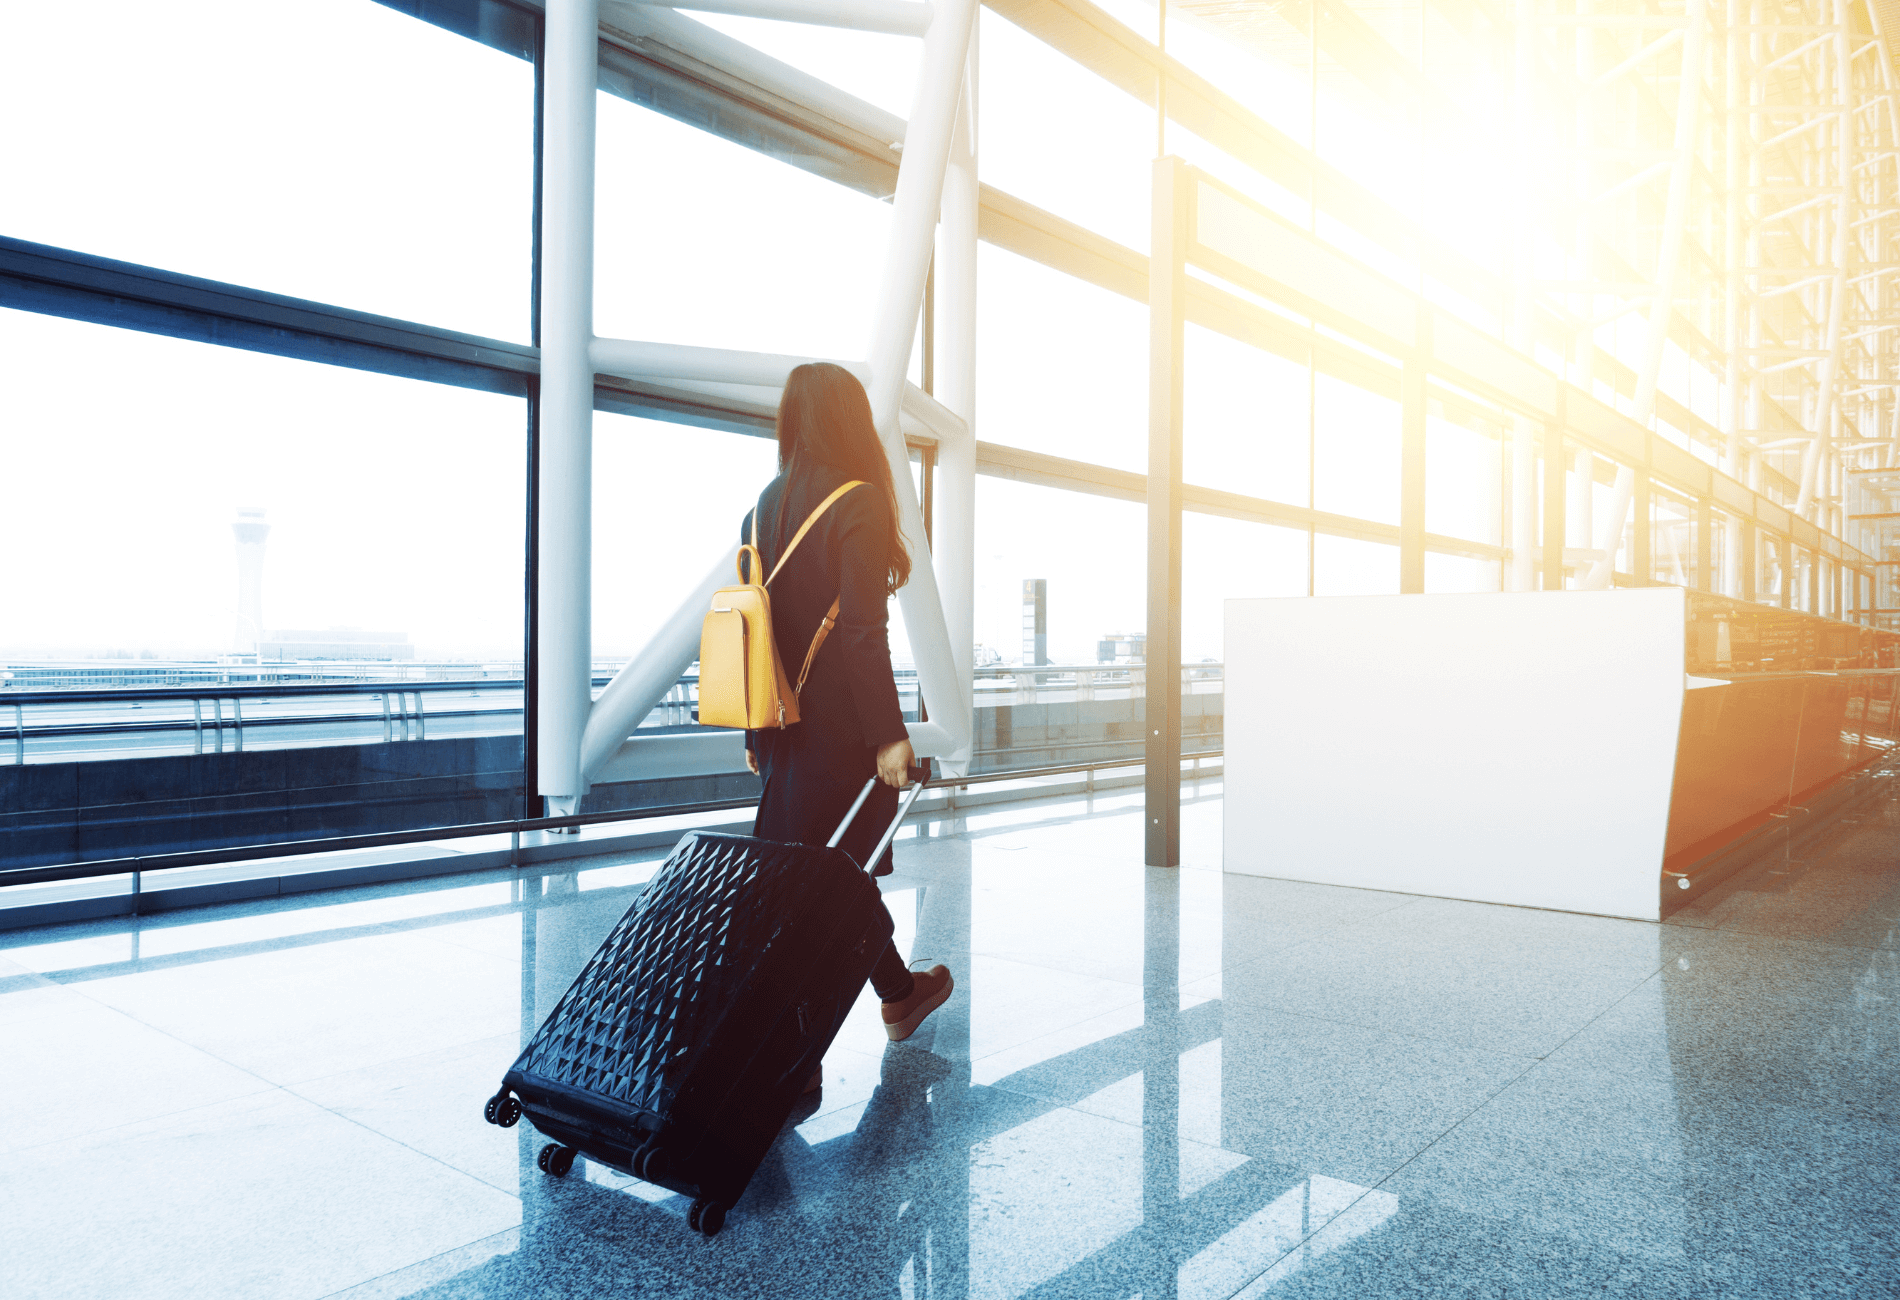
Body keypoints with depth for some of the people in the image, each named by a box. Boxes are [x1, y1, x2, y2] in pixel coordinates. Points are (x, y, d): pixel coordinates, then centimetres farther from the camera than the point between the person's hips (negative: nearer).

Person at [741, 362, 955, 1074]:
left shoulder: (764, 507, 8)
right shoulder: (857, 504, -13)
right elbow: (863, 633, -19)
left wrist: (757, 734, 16)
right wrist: (890, 734, -14)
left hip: (787, 725, 7)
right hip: (843, 727, -7)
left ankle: (898, 995, 38)